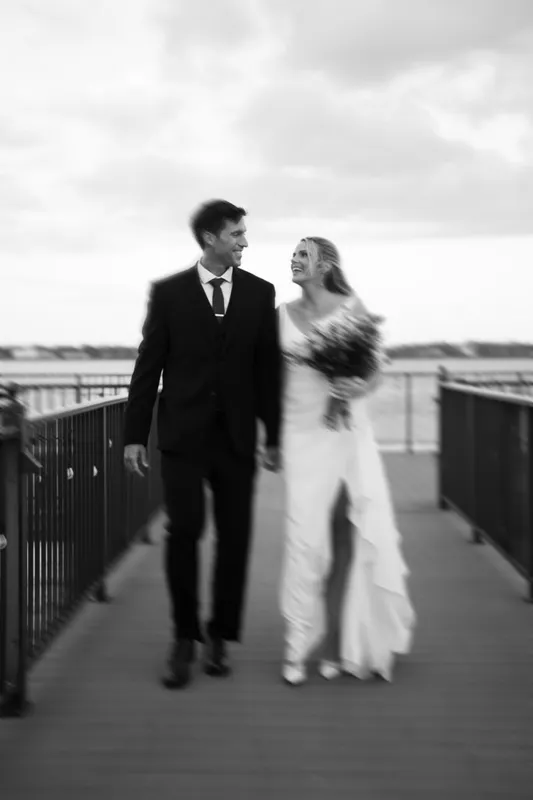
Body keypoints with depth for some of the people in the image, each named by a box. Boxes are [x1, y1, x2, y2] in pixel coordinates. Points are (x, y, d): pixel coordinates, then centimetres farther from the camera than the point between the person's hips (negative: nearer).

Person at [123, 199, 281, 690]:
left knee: (235, 537, 3)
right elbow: (148, 367, 2)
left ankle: (220, 636, 17)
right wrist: (135, 434, -2)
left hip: (236, 436, 2)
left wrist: (274, 436, 4)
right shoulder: (168, 292, 2)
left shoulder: (260, 292, 6)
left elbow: (269, 367, 7)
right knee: (184, 532, -7)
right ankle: (184, 639, 7)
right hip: (183, 433, -2)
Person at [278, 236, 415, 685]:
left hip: (348, 432, -1)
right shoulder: (283, 314, 8)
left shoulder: (351, 307, 2)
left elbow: (375, 373, 2)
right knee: (306, 536, -6)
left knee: (348, 536, -2)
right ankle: (298, 650, 3)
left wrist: (351, 390, -18)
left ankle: (338, 645, 13)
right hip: (303, 434, 1)